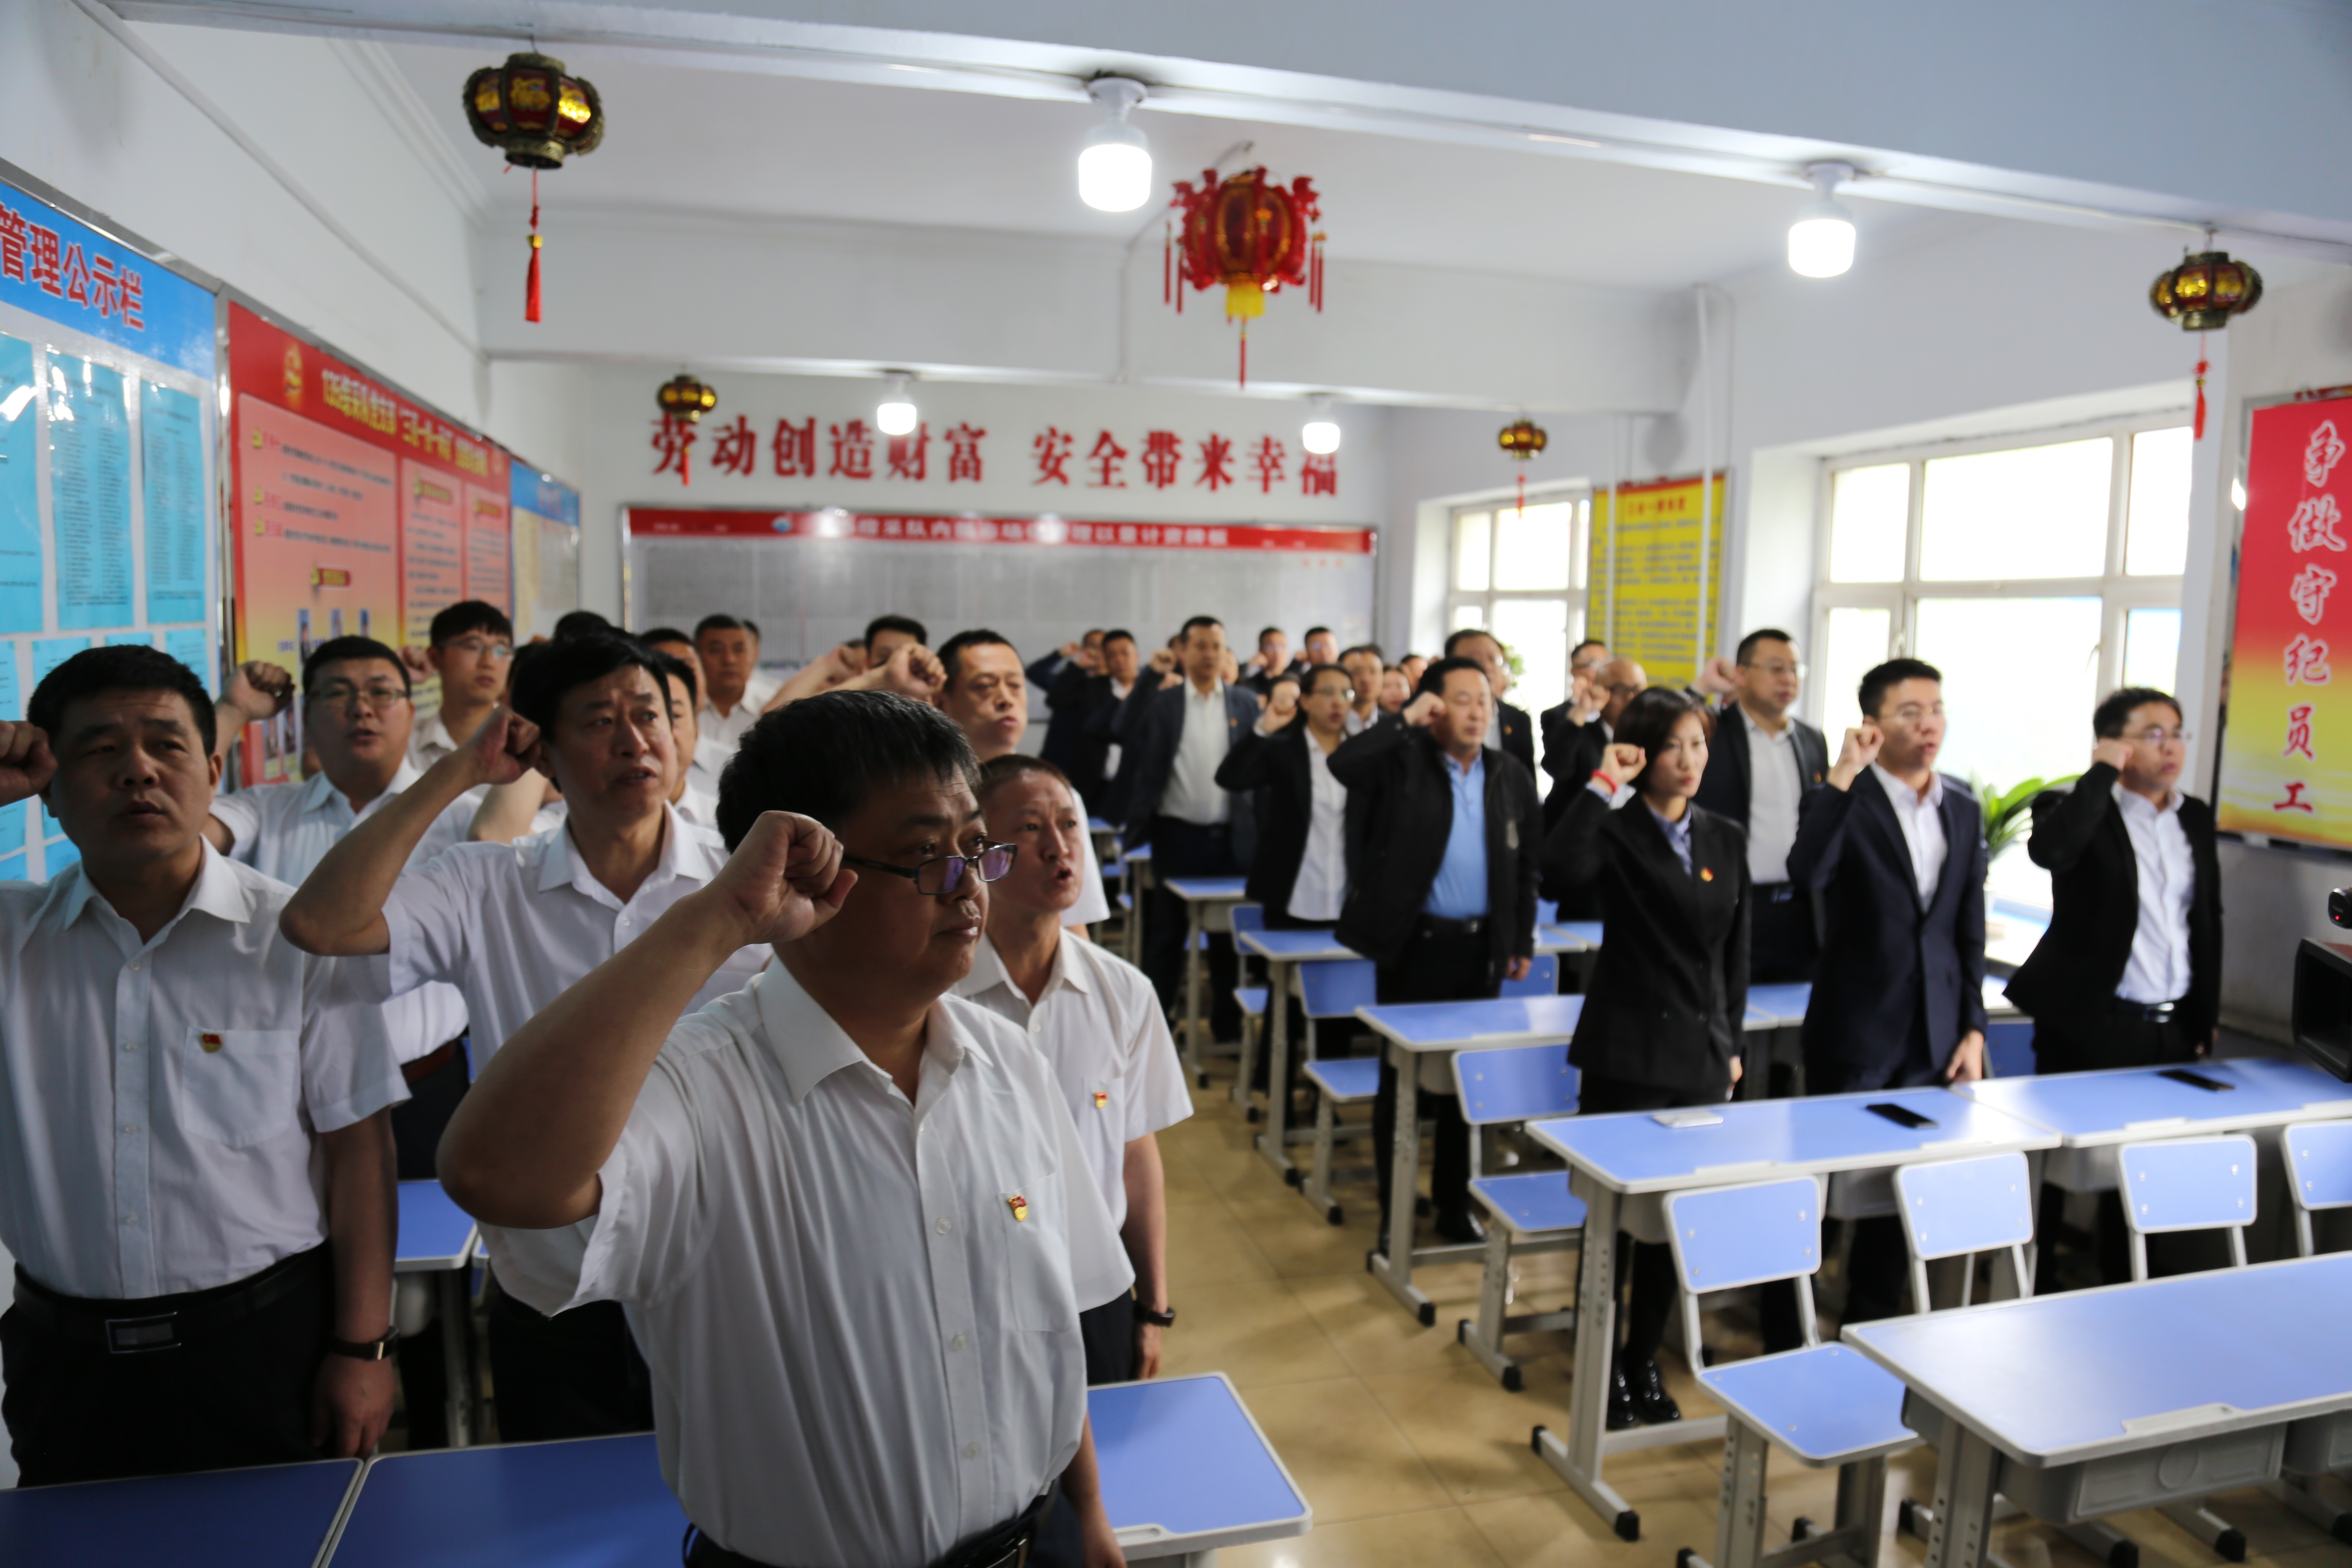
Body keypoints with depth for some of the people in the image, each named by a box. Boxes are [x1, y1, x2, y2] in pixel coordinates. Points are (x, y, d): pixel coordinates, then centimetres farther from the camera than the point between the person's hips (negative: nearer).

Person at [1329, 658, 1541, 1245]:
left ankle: (1454, 1202, 29)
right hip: (1414, 943, -3)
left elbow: (1526, 865, 11)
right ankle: (1394, 1210, 21)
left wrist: (1522, 941, 9)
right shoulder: (1404, 762, -7)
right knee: (1401, 1079, 7)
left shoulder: (1512, 776, 6)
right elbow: (1343, 764, -27)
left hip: (1481, 947, 4)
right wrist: (1407, 720, -22)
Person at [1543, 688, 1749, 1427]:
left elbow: (1735, 950, 13)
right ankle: (1603, 1366, 20)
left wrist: (1731, 1042, 12)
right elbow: (1562, 865, -32)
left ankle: (1644, 1362, 29)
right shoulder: (1617, 832, -8)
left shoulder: (1727, 839, 8)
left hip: (1701, 1052, 5)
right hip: (1628, 1048, -5)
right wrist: (1602, 783, -25)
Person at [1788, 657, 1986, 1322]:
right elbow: (1807, 874, -29)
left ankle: (1871, 1327, 29)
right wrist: (1843, 776, -28)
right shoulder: (1842, 800, -8)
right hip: (1854, 1035, -5)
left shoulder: (1964, 809, 8)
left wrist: (1973, 1028, 7)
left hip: (1934, 1040, 5)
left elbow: (1970, 930, 11)